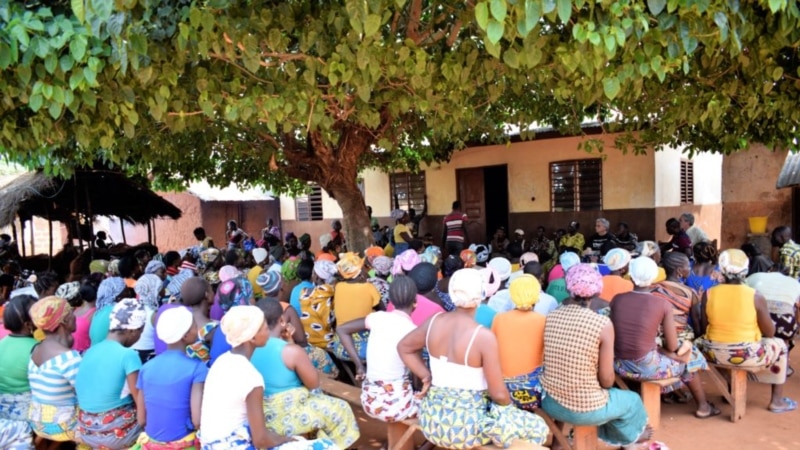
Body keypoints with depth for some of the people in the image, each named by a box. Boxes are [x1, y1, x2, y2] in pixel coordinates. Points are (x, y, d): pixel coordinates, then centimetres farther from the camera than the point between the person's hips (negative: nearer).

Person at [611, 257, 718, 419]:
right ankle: (703, 406, 45)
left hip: (619, 364, 4)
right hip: (645, 367, -3)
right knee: (688, 359, 27)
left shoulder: (617, 299, -2)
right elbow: (672, 347, -5)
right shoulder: (663, 304, -11)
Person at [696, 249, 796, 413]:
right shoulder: (756, 297, -14)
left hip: (713, 353, 2)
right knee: (780, 346, 26)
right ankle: (777, 401, 33)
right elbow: (769, 333, -3)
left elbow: (704, 329, 2)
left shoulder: (708, 294, -8)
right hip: (746, 355, -2)